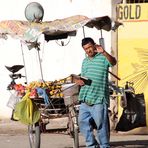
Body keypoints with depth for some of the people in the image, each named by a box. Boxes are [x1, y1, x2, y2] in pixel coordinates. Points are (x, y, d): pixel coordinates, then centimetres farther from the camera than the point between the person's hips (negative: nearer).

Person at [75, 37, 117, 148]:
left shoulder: (103, 58, -4)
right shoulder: (85, 61, 19)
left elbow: (113, 62, -26)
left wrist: (104, 52, -45)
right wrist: (79, 80, 5)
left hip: (99, 98, -7)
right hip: (85, 99, 7)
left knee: (101, 124, -4)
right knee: (83, 121, 7)